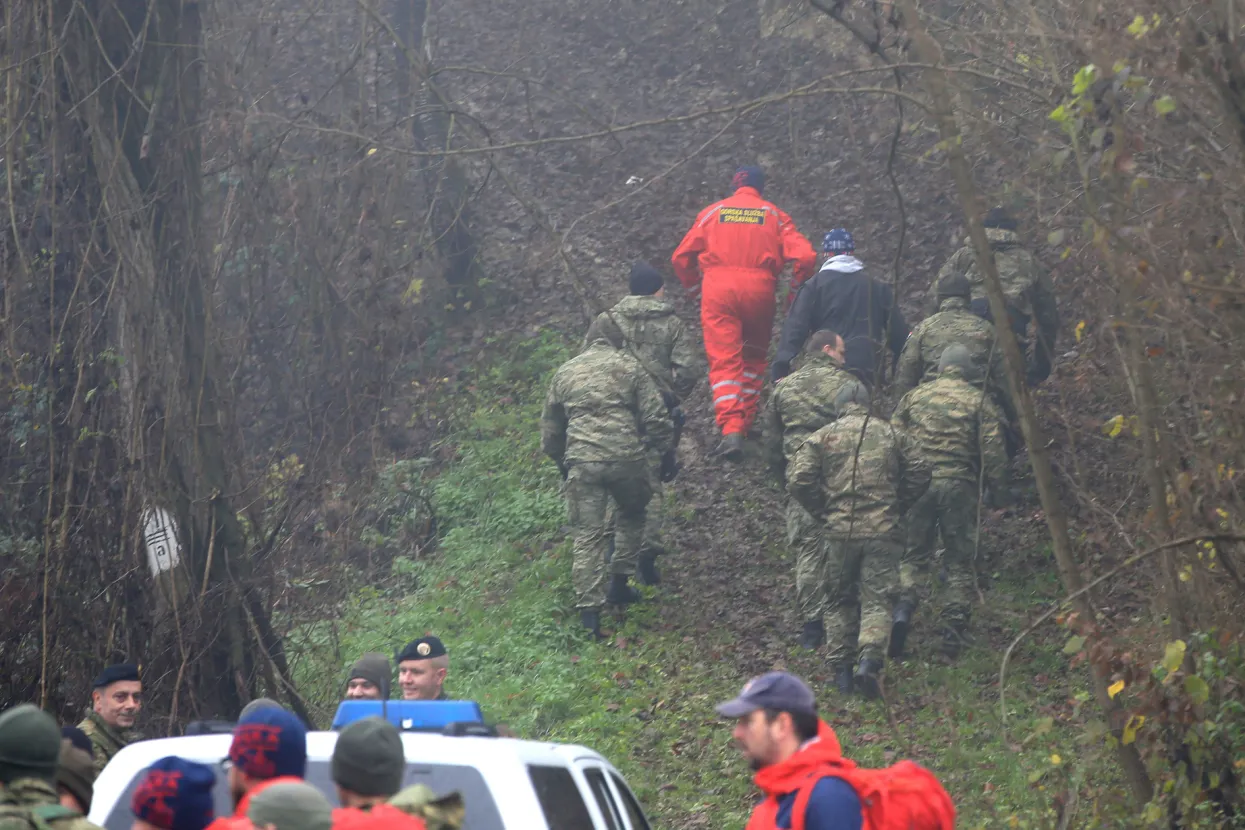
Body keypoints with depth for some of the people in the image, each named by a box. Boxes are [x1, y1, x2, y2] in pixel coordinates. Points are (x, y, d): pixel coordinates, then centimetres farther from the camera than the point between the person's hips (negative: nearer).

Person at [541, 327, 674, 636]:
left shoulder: (565, 372, 17)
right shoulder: (630, 367, 8)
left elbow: (550, 429, 23)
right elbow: (656, 417, 1)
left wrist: (562, 464, 36)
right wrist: (665, 450, 14)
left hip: (581, 462, 1)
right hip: (627, 458, -1)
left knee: (586, 534, 3)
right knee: (632, 515, 26)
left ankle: (589, 610, -4)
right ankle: (619, 582, 24)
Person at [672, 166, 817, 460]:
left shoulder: (712, 212, 12)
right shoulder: (774, 215, 9)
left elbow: (682, 256, 10)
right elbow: (805, 257, -2)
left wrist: (695, 288, 23)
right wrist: (794, 289, 13)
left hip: (718, 290, 0)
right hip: (759, 290, 0)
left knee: (724, 360, -5)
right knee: (754, 358, 20)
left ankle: (730, 428, -21)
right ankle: (745, 422, 20)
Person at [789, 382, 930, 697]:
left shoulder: (822, 437, 4)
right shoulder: (891, 434, 7)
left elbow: (798, 482, -4)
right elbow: (919, 475, 7)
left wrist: (823, 514, 9)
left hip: (840, 532, 1)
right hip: (882, 533, -1)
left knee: (842, 601, 14)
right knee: (877, 600, -1)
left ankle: (841, 669, 14)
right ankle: (869, 660, -22)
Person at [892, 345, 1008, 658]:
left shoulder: (914, 397, 9)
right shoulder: (979, 402, 2)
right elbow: (992, 451, -3)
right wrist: (995, 488, 9)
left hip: (917, 483, 2)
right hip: (960, 486, -2)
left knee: (913, 553, 9)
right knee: (959, 561, 7)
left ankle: (903, 605, -18)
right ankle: (954, 632, 5)